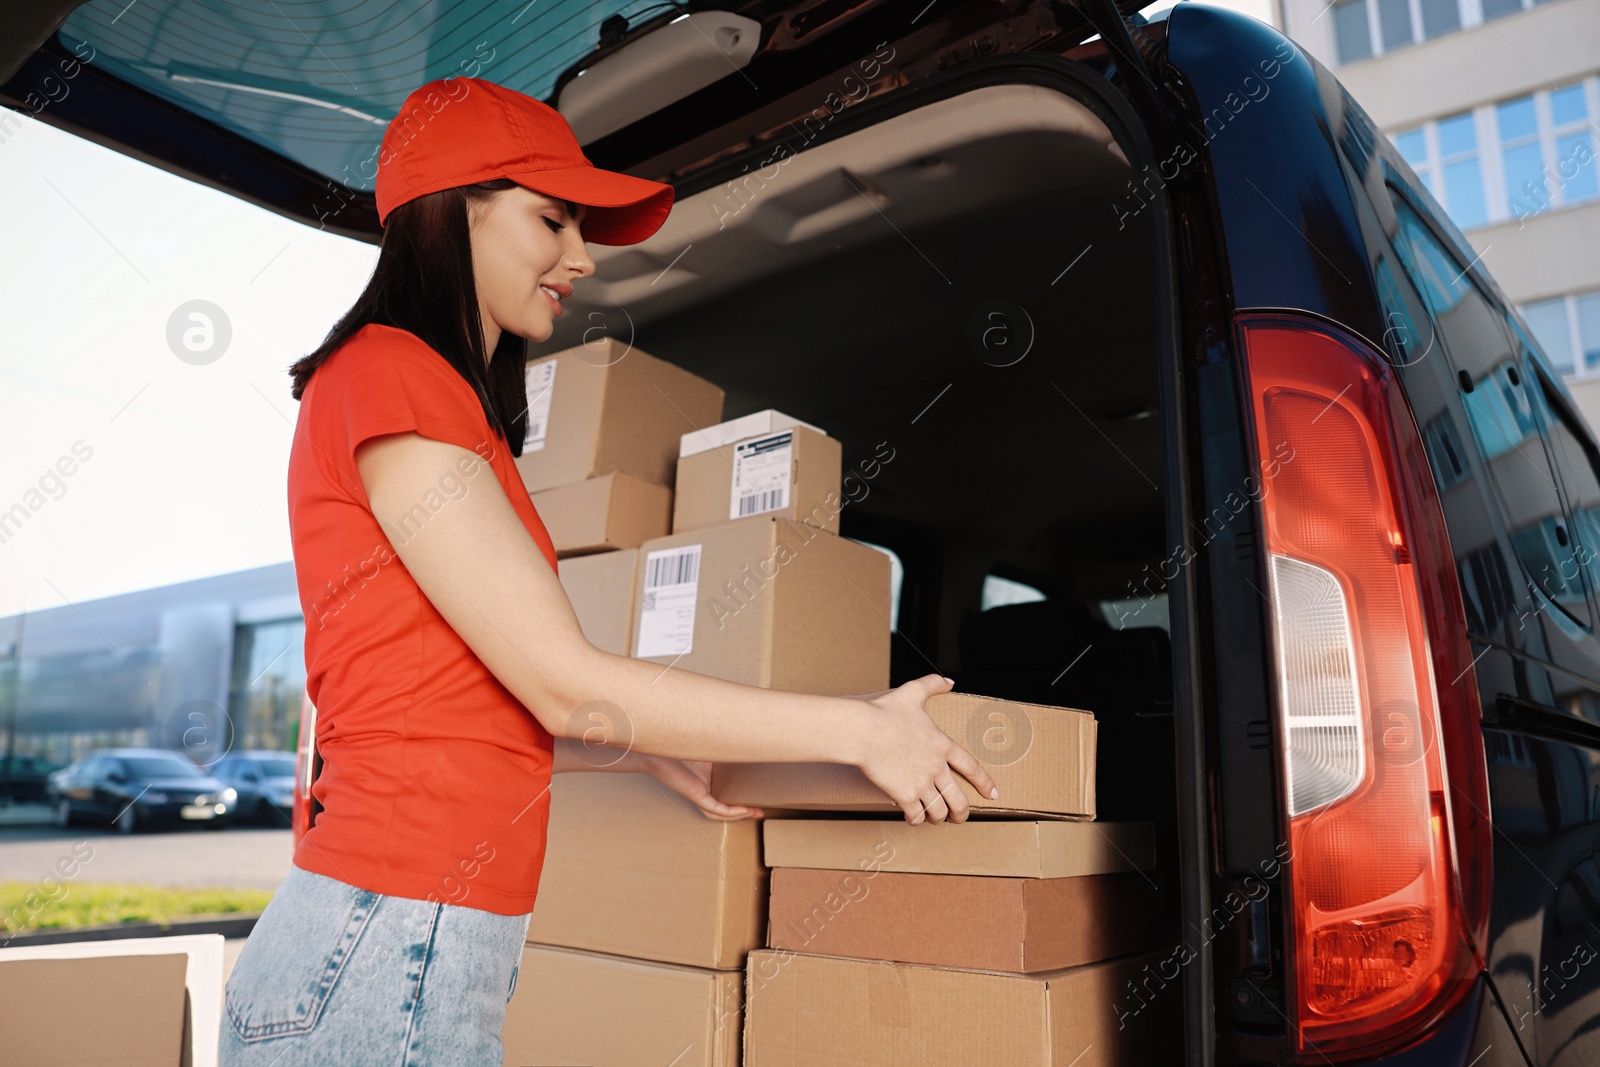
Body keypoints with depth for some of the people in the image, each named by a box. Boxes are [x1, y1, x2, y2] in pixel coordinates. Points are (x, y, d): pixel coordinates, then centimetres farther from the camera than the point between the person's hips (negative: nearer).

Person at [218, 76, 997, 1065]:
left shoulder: (444, 398, 15)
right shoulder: (387, 374, -12)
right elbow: (566, 684, -18)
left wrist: (659, 749, 11)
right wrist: (862, 729, -11)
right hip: (387, 948, -8)